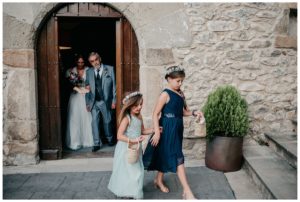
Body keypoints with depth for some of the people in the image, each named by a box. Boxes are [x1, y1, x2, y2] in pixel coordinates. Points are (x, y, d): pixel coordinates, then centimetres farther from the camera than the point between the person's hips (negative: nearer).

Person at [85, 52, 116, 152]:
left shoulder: (110, 69, -4)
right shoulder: (89, 72, 4)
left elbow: (114, 85, -3)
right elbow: (87, 88, 7)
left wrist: (114, 101, -7)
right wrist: (87, 103, 3)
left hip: (106, 101, -2)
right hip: (94, 102, 2)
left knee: (107, 121, 12)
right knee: (94, 122, -1)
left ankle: (110, 139, 35)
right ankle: (97, 143, 9)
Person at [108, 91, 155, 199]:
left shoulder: (139, 117, 4)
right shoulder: (126, 118, -20)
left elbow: (142, 131, 18)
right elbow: (119, 136, -25)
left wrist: (153, 130, 3)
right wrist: (133, 140, -32)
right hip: (126, 149, -8)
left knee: (137, 172, 15)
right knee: (127, 172, 2)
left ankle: (134, 193, 31)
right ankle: (125, 193, 18)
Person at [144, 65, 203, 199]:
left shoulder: (180, 93, 8)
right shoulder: (165, 94, -15)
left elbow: (183, 111, 16)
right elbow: (155, 114, -16)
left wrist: (194, 113, -3)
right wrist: (157, 132, -21)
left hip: (177, 128, 8)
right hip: (168, 129, -8)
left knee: (167, 156, 18)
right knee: (178, 158, -6)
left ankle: (159, 180, 38)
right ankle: (187, 191, 0)